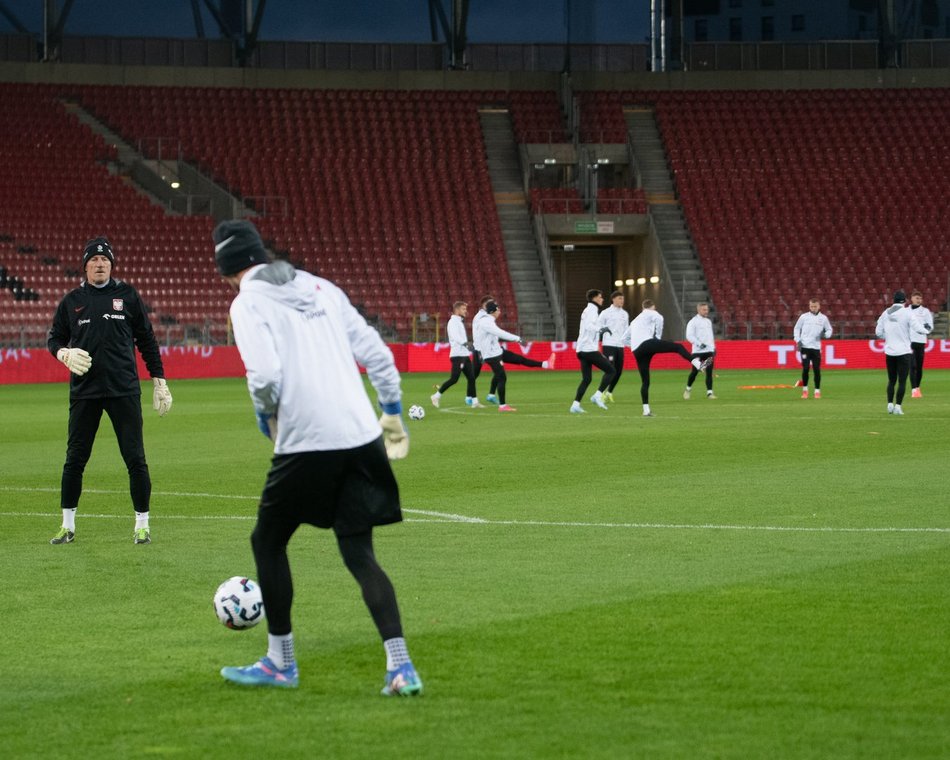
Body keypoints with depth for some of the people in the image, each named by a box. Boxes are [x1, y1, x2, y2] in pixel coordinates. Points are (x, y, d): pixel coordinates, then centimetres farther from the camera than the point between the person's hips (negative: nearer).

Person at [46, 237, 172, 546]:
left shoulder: (127, 295, 6)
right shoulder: (72, 300, 8)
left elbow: (146, 339, 9)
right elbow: (54, 338, 15)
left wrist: (159, 381, 5)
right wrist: (65, 353, -9)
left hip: (124, 389, -1)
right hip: (84, 390, 1)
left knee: (135, 458, -3)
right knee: (74, 458, 3)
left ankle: (142, 524, 7)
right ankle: (68, 526, 14)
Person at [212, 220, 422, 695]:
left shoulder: (248, 302, -3)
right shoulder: (320, 289, 16)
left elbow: (264, 374, -17)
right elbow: (375, 351, 13)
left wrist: (266, 416, 2)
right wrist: (392, 411, 22)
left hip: (306, 442, -6)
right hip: (362, 435, 6)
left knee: (268, 543, 14)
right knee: (359, 553, 8)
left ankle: (280, 663, 21)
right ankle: (400, 666, -6)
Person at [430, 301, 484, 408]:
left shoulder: (460, 322, 19)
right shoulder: (453, 322, -10)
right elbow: (455, 336, -26)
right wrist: (465, 343, -39)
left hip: (464, 355, 9)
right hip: (457, 355, -9)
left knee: (471, 378, 3)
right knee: (454, 379, -11)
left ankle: (474, 401, 4)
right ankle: (436, 396, -1)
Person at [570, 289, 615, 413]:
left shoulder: (588, 310, 23)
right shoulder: (592, 310, -7)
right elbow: (589, 326, -24)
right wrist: (601, 329, -32)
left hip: (582, 350, 10)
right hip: (589, 349, -10)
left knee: (586, 379, 10)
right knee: (611, 370, -6)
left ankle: (576, 404, 1)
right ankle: (598, 395, -12)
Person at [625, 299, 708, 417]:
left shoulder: (635, 320, 35)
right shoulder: (651, 314, 15)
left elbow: (625, 338, 38)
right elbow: (659, 318, -7)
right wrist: (658, 336, 4)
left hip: (636, 351, 6)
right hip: (646, 342, -6)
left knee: (645, 381, 12)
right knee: (678, 347, -5)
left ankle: (646, 410, 9)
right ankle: (698, 364, -24)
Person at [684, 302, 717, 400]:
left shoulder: (708, 321, 17)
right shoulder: (693, 322, -5)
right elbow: (689, 336, -12)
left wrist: (713, 347, 17)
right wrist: (699, 344, -21)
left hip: (709, 351, 5)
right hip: (698, 351, -5)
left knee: (709, 372, -1)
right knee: (695, 371, -3)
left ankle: (709, 392, -2)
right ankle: (688, 389, 17)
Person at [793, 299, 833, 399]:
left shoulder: (823, 318, 8)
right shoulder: (804, 317, 6)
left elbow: (829, 330, 14)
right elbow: (797, 328, 12)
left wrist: (825, 334, -9)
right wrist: (798, 340, -1)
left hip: (816, 347, 1)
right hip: (804, 346, -1)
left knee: (817, 369, -2)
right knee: (805, 368, -6)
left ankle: (817, 391, 8)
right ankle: (805, 390, 9)